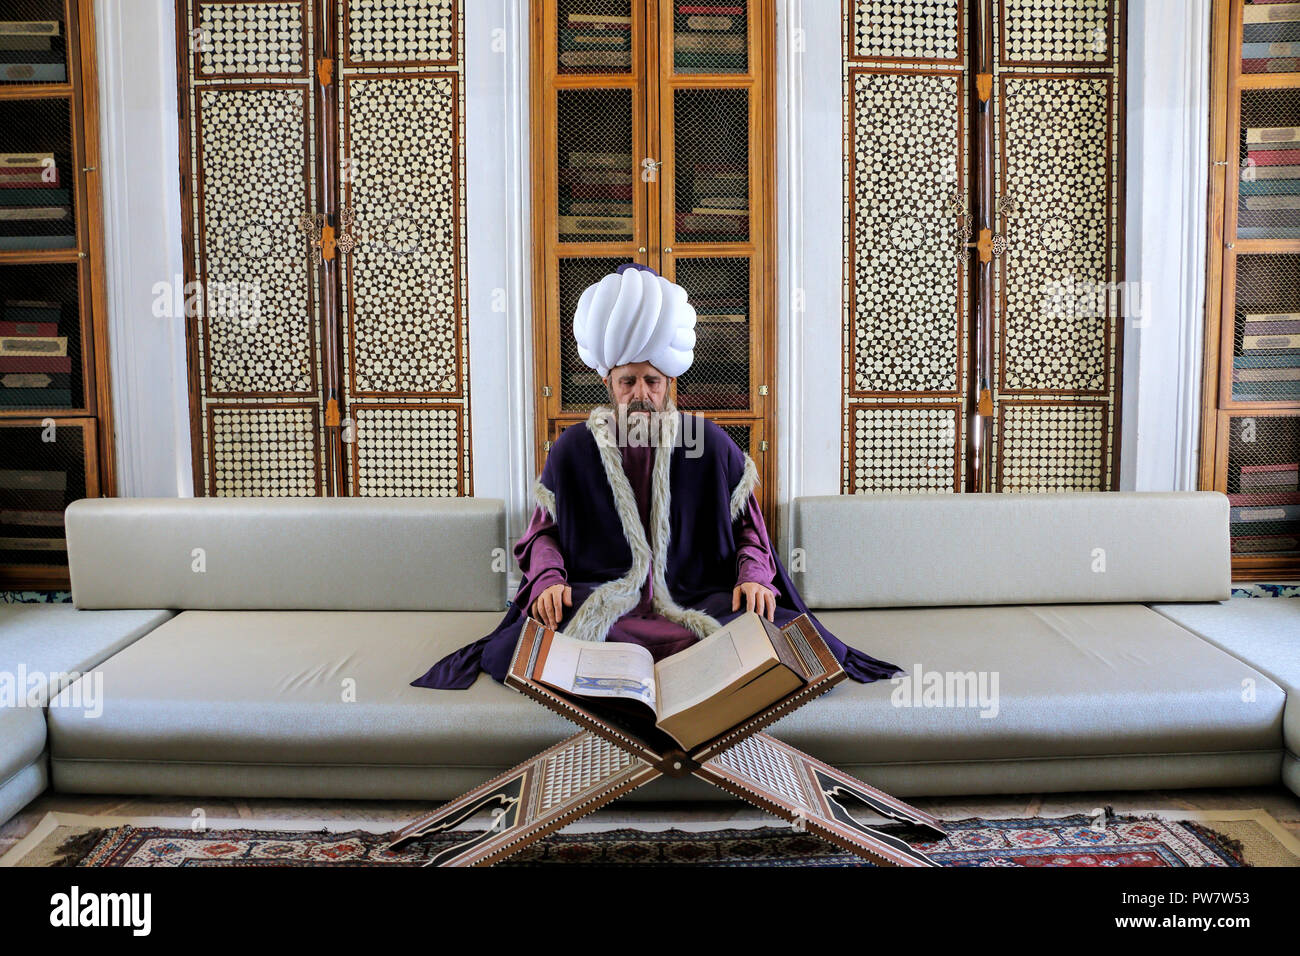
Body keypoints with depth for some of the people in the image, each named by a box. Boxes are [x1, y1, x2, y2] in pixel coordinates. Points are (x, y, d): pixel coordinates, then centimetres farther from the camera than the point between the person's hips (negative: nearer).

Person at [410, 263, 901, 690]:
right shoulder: (572, 450, 7)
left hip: (698, 599, 0)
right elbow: (543, 532, 12)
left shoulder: (710, 444, 6)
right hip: (599, 598, 0)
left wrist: (754, 575, -7)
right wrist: (548, 579, -9)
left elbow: (747, 524, 13)